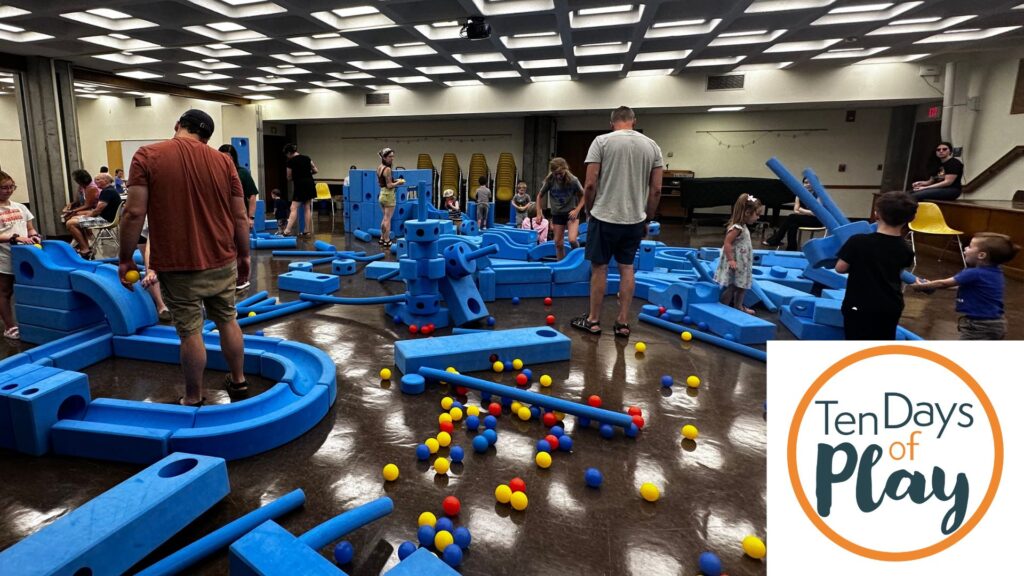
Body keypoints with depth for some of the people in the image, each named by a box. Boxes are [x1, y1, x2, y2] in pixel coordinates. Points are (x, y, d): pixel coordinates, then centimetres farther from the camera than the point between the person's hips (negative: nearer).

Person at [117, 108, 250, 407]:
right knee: (227, 321, 17)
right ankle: (238, 380, 30)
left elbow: (134, 213, -11)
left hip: (178, 265, -3)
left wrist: (125, 259, -1)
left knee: (190, 331, 6)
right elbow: (240, 217, 3)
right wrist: (244, 256, 13)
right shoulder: (223, 161, 2)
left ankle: (194, 398, 19)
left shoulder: (147, 156, -6)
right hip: (222, 262, 3)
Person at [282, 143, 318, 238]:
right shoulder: (307, 158, 8)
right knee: (307, 208, 8)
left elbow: (289, 177, 3)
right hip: (310, 184, 6)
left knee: (294, 209, -6)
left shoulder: (290, 161, -6)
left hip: (299, 185, -6)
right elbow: (315, 170, 14)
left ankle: (287, 230, -11)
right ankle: (307, 231, 9)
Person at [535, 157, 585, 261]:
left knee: (572, 240, -20)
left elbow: (583, 196, -6)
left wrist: (577, 210, -16)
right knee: (558, 243, 7)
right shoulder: (549, 180, -14)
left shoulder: (573, 180, -19)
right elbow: (540, 196, 1)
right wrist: (539, 213, -5)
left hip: (571, 212, -3)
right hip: (557, 214, 3)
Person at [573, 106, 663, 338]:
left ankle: (593, 320, 15)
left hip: (605, 218, -3)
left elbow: (590, 184, -10)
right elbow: (656, 190, 3)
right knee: (627, 268, 12)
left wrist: (589, 211, 7)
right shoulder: (652, 145, 5)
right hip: (635, 220, 4)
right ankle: (623, 322, 15)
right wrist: (647, 218, 15)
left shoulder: (602, 141, -6)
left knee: (599, 268, 6)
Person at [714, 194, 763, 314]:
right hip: (735, 264, -10)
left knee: (742, 285, 19)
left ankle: (738, 306, 33)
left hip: (742, 263, 10)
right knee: (731, 287, -1)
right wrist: (731, 260, -29)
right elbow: (727, 244, -27)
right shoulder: (736, 228, -22)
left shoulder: (743, 227, 9)